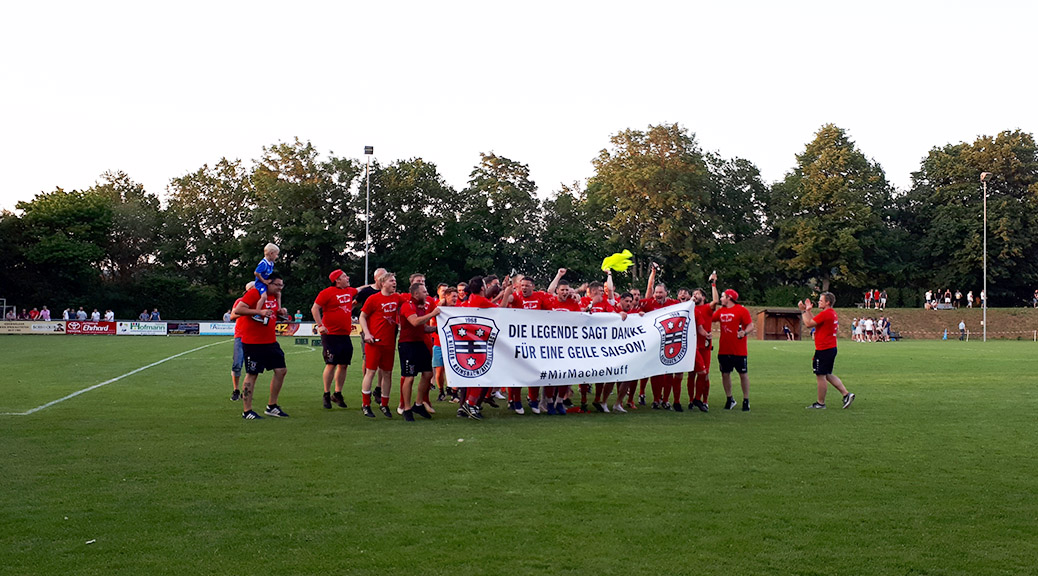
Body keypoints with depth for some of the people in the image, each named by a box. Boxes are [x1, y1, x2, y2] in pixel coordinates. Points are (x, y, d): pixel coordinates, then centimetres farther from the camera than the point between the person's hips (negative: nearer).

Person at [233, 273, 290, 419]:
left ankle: (272, 407, 18)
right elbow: (238, 309, -21)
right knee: (252, 375, -3)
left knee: (281, 370, 6)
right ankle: (247, 411, 5)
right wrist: (259, 312, -27)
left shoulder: (275, 296, 12)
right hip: (252, 342, -8)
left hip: (270, 341, 8)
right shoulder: (254, 293, -12)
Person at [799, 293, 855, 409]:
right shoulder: (832, 313, 14)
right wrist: (809, 311, 19)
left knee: (820, 376, -1)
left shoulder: (825, 314, -17)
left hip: (824, 350, -10)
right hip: (831, 348, 10)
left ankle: (820, 403, 5)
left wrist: (803, 311, -6)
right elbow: (814, 322, 20)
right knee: (828, 375, 17)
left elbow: (809, 323, -15)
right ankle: (846, 394, 10)